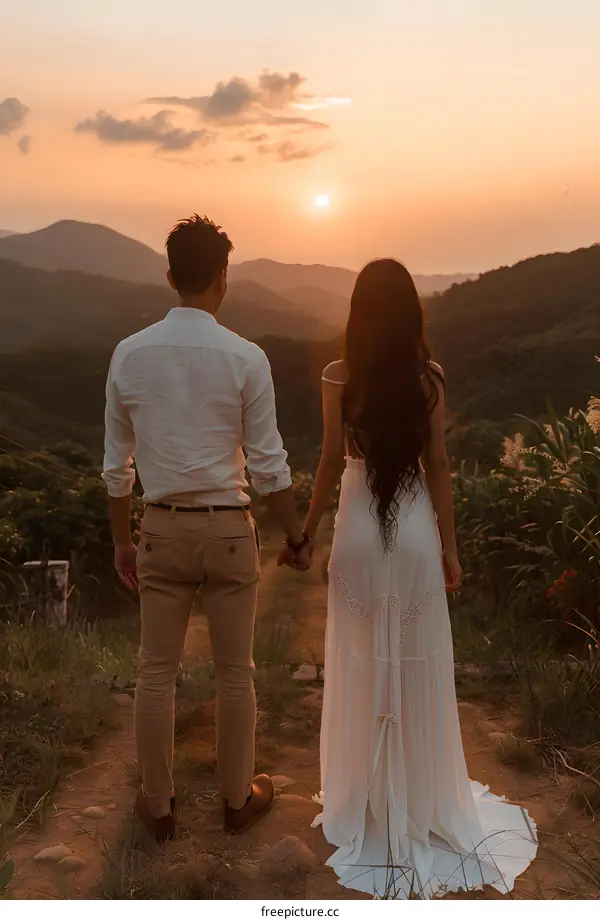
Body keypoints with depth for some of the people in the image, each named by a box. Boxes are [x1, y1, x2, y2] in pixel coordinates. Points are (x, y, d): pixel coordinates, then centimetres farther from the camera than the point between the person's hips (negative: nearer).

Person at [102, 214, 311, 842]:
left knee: (156, 672, 14)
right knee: (235, 672, 13)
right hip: (228, 530, -2)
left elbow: (117, 465, 2)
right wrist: (297, 537, 4)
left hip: (163, 530, 2)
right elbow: (268, 465, -9)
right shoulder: (245, 358, -11)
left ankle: (157, 805, 28)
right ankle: (238, 798, 30)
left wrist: (121, 541, 13)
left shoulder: (129, 354, -4)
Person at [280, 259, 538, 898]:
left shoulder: (339, 377, -8)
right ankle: (422, 799, 28)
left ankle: (363, 802, 27)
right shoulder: (430, 377, -4)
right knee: (418, 668, 12)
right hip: (415, 529, 1)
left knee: (362, 668, 12)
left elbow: (332, 462, -7)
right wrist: (449, 544, 5)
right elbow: (438, 467, -3)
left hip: (360, 528, -1)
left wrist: (303, 533, 4)